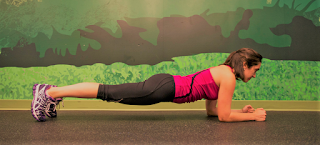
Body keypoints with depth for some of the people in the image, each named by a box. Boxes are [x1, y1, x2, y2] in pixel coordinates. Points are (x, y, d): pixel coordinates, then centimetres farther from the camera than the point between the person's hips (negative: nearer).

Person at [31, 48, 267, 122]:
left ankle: (53, 92, 18)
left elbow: (212, 109, 22)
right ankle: (51, 92, 2)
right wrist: (252, 116, 1)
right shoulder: (229, 77, -10)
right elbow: (223, 116, -10)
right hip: (163, 88, -8)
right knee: (108, 92, -5)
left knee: (109, 92, 9)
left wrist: (240, 111, 19)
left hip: (165, 84, 8)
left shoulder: (223, 72, 18)